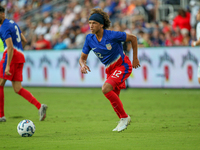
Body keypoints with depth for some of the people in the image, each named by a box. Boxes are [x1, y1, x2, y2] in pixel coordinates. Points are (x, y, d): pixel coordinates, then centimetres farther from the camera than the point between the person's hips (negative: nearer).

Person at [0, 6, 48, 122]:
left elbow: (10, 47, -21)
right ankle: (39, 106, -11)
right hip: (20, 57, 9)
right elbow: (24, 41, 24)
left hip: (11, 56, -9)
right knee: (18, 89, 5)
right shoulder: (13, 23, 18)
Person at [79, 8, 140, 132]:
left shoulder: (112, 35, -22)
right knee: (114, 100, 10)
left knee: (106, 89, -27)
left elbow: (133, 38, -9)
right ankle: (124, 121, 36)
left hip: (122, 65, -7)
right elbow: (83, 57, 4)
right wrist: (83, 65, -21)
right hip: (110, 69, 7)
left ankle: (124, 117, -14)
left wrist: (135, 59, -4)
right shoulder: (90, 39, -5)